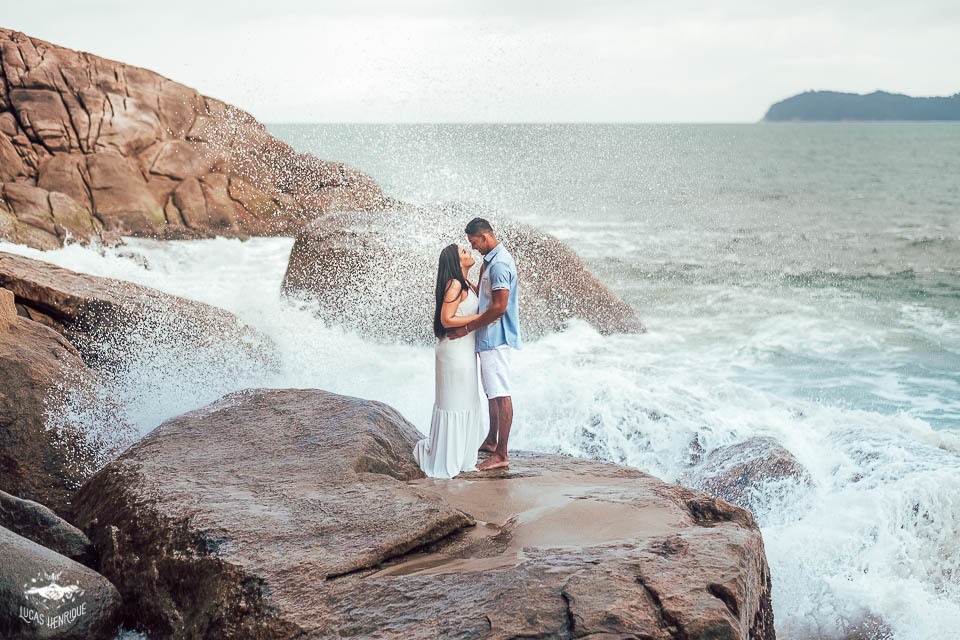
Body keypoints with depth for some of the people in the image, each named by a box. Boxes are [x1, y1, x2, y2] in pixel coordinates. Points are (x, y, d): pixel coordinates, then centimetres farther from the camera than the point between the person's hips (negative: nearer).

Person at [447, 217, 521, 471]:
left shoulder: (499, 264, -19)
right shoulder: (491, 260, 15)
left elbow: (498, 307, -24)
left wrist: (467, 328, -18)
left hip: (495, 338, -11)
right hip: (490, 338, 11)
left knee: (500, 394, -9)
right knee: (492, 392, 20)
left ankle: (501, 455, -8)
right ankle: (491, 442, 33)